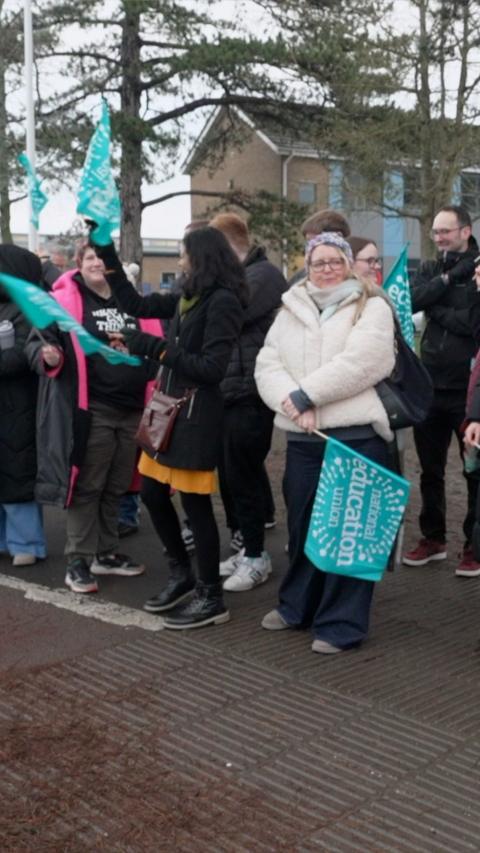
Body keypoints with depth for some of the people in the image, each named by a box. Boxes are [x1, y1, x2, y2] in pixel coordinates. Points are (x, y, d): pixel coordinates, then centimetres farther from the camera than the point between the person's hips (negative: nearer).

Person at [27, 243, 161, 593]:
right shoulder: (64, 301, -4)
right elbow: (38, 341, -4)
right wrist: (48, 357, -26)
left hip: (134, 410, 5)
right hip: (90, 411, -5)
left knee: (116, 488, 15)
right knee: (86, 488, 1)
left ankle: (106, 553, 29)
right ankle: (78, 560, 11)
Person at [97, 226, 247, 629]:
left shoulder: (222, 300, -14)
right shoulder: (189, 296, 11)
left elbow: (211, 368, -19)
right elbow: (136, 304, 20)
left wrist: (151, 346, -17)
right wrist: (107, 253, 20)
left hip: (197, 414, -9)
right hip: (170, 408, 9)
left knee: (196, 503, -1)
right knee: (153, 494, 15)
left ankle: (211, 598, 13)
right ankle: (182, 574, 31)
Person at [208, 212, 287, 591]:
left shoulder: (263, 275, -11)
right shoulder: (238, 277, 20)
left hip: (249, 393, -9)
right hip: (232, 390, 10)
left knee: (242, 474, -4)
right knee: (233, 473, 13)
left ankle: (256, 556, 7)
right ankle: (249, 548, 24)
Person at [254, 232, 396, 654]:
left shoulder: (372, 308, 1)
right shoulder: (290, 309, 15)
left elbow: (357, 363, -14)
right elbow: (267, 366, 5)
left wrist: (304, 395, -14)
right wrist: (293, 404, -13)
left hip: (356, 435, -5)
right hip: (302, 437, 5)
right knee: (301, 525, 15)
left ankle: (342, 622, 10)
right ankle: (298, 606, 32)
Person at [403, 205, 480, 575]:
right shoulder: (430, 269, 10)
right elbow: (413, 301, -10)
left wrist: (438, 312, -12)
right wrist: (449, 277, -17)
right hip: (430, 384, 5)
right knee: (430, 469, 14)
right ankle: (434, 537, 28)